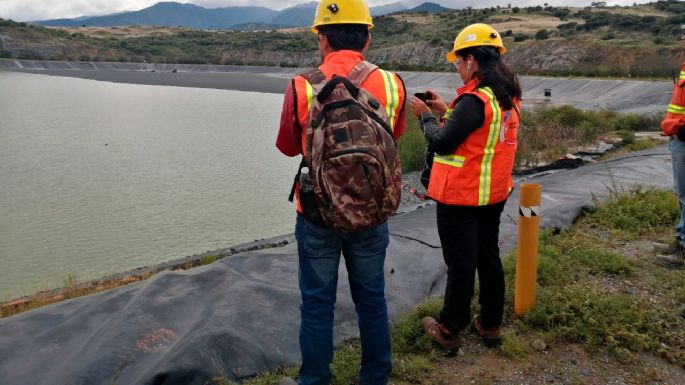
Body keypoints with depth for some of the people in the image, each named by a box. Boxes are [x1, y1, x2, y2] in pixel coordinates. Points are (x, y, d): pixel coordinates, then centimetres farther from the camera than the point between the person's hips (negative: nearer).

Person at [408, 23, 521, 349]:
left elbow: (441, 143, -21)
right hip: (494, 195, 9)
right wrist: (445, 111, 10)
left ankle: (449, 331, 19)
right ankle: (490, 325, 31)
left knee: (460, 266, 3)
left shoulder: (474, 99, -22)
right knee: (489, 259, 18)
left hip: (460, 197, -8)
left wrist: (425, 115, -5)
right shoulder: (508, 97, 5)